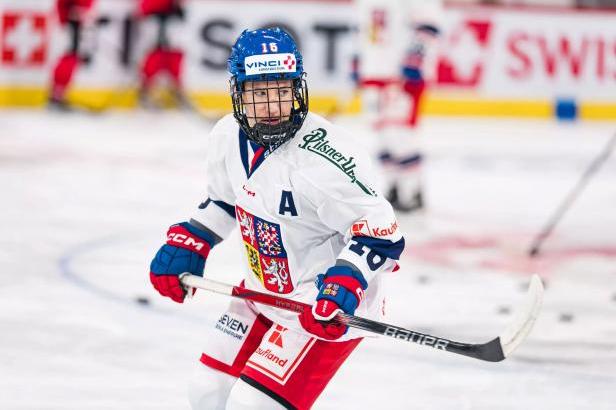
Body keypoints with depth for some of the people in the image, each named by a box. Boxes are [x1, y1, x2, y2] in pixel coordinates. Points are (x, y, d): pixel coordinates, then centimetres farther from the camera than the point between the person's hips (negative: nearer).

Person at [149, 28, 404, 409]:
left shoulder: (319, 156, -29)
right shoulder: (230, 135, -4)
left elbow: (380, 228, -28)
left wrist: (343, 285, -39)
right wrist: (186, 245, 9)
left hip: (325, 308, -9)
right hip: (265, 294, 9)